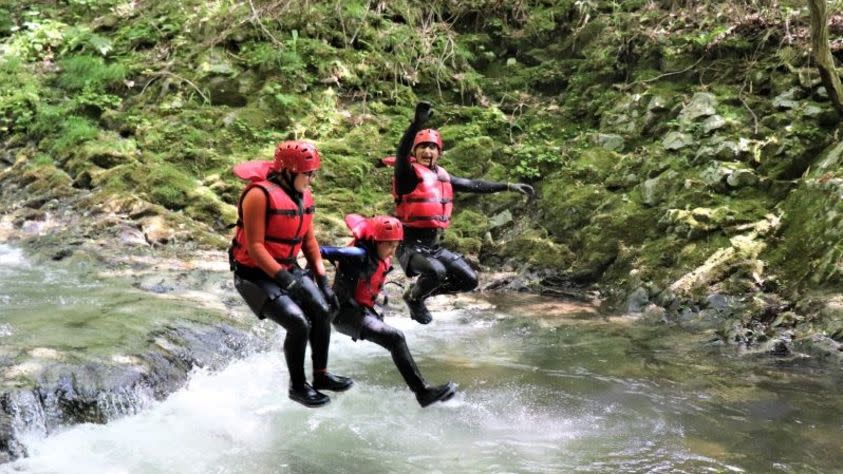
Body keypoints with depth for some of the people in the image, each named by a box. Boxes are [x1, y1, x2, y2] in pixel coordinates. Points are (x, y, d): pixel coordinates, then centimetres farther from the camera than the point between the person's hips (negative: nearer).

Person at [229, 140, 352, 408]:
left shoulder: (303, 197, 3)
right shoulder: (260, 195, -22)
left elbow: (309, 241, 10)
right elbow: (255, 246, -25)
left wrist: (323, 280, 2)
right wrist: (285, 279, -29)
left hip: (289, 269, 8)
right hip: (255, 275, -7)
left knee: (322, 311, -6)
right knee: (299, 324, -19)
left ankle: (321, 375, 11)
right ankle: (298, 386, 0)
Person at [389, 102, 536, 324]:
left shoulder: (442, 176, 12)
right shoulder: (408, 173, -10)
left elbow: (472, 185, 18)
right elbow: (402, 152, -30)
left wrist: (509, 186, 16)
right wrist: (417, 123, -47)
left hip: (434, 245, 7)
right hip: (411, 245, -7)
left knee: (469, 280, 1)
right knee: (436, 272, -33)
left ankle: (422, 290, 20)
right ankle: (414, 297, 0)